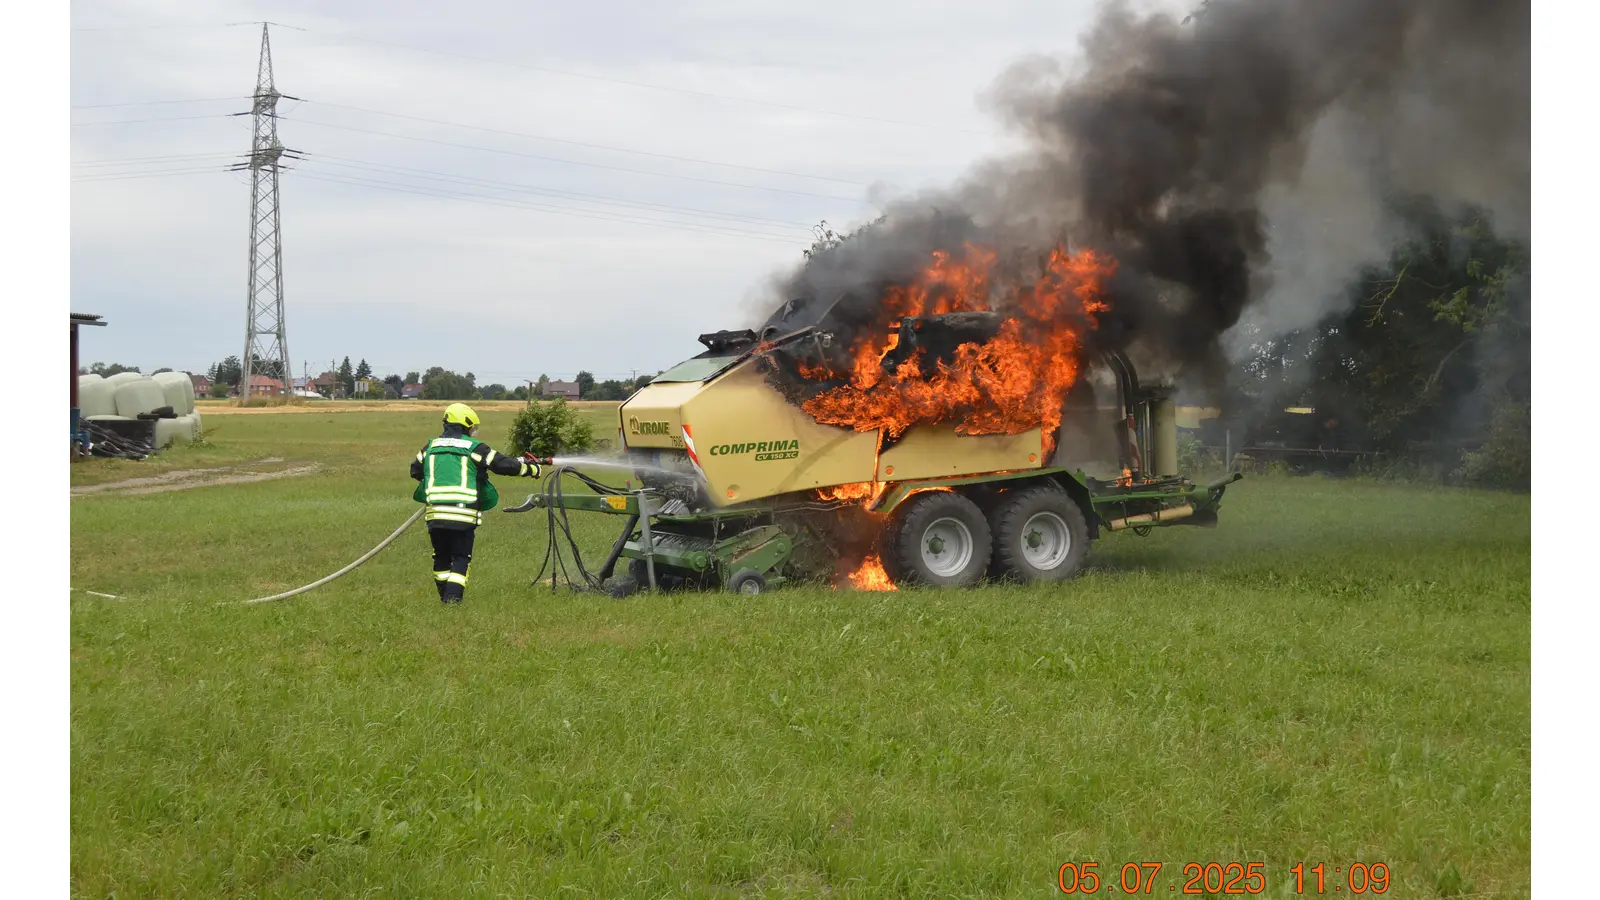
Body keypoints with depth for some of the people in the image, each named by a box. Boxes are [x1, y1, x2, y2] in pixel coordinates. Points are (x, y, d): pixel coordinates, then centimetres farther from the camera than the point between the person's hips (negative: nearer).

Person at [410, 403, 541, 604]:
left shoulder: (431, 446, 13)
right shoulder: (474, 448, 1)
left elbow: (415, 470, 25)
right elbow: (504, 464, 4)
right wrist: (532, 469, 17)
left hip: (435, 512, 3)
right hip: (463, 515, -3)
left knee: (441, 556, 18)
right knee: (461, 557, 6)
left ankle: (444, 595, 22)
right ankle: (454, 594, -8)